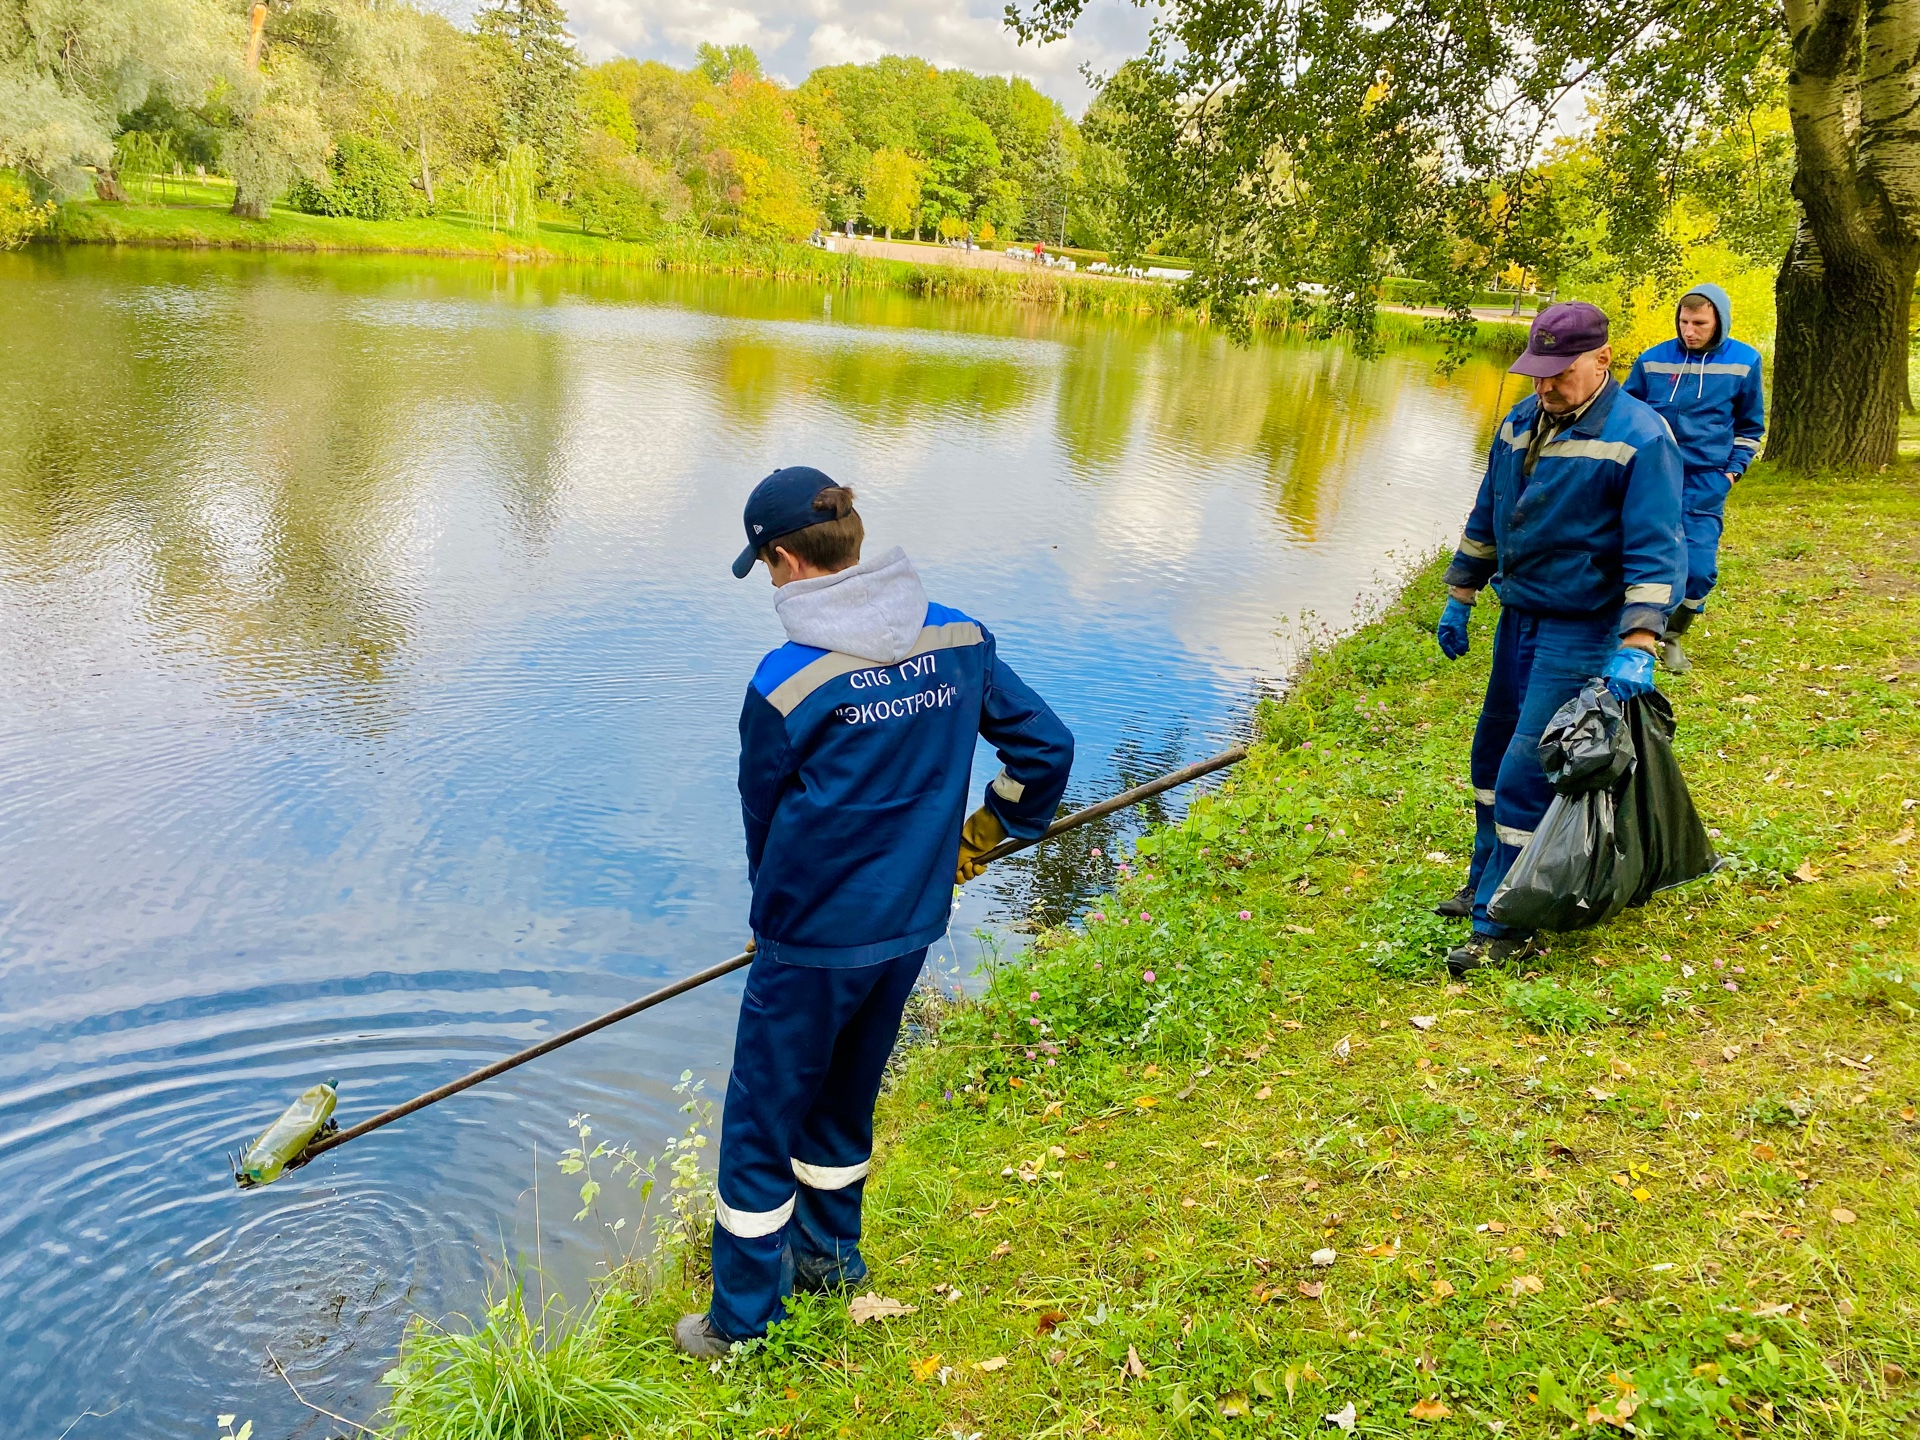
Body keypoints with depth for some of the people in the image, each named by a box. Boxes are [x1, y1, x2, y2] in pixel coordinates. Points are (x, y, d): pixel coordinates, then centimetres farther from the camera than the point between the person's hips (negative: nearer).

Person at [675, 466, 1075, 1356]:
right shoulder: (960, 641, -5)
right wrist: (978, 839, 18)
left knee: (760, 1122, 11)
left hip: (812, 945, -6)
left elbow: (763, 821, -4)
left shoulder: (785, 684, -18)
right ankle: (827, 1257, 44)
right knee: (844, 1099, 25)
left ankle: (742, 1323, 24)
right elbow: (1046, 746, 3)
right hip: (912, 929, 6)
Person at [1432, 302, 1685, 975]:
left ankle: (1504, 928, -1)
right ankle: (1487, 886, 34)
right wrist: (1458, 599, 18)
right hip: (1518, 617, 8)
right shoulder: (1520, 422, 6)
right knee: (1491, 755, 17)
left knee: (1524, 775, -10)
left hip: (1582, 634, -8)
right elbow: (1486, 516, 17)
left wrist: (1637, 648, -27)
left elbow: (1656, 551, -19)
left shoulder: (1640, 437, -16)